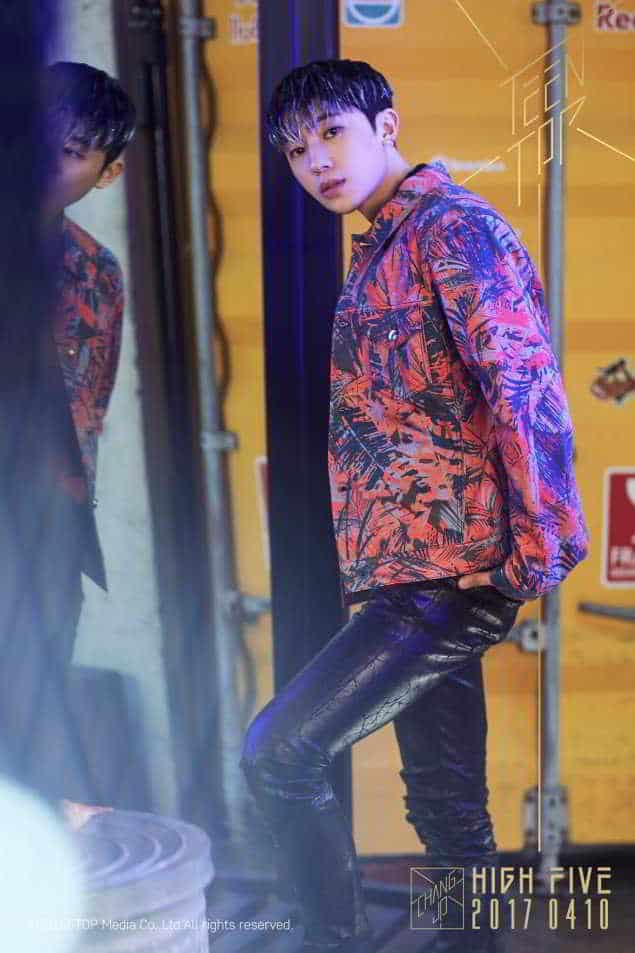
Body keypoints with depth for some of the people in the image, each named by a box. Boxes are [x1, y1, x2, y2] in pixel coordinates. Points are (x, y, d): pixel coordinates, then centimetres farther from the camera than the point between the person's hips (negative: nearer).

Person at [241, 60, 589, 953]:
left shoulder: (452, 225, -10)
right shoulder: (380, 251, 19)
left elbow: (524, 386, -19)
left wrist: (542, 546, -19)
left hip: (446, 577, -9)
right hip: (413, 576, 9)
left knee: (277, 752, -10)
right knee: (447, 807, 14)